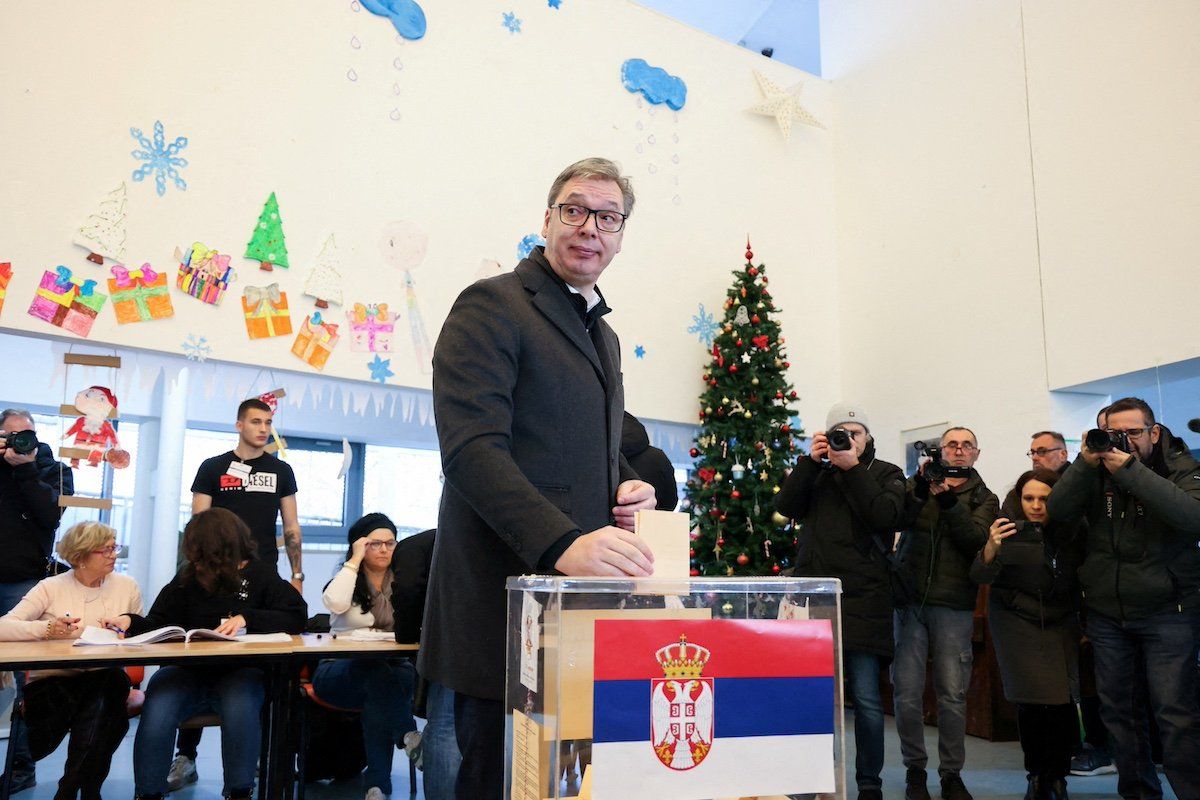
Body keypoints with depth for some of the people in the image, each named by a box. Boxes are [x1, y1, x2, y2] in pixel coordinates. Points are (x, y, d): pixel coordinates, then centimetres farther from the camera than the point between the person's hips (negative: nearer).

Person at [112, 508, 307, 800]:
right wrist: (130, 622, -9)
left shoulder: (262, 575, 5)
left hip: (240, 671, -2)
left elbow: (297, 617, -5)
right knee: (157, 709, -29)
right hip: (187, 670, 2)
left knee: (240, 708, -35)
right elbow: (161, 624, 12)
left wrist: (247, 618, -16)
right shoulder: (187, 578, 13)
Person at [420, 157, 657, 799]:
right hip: (507, 597, -8)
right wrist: (562, 543, -31)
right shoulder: (492, 305, -6)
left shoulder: (603, 335, 21)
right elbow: (471, 448, -18)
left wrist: (628, 485, 5)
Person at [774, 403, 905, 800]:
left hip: (863, 599, -2)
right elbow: (785, 506, 1)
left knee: (866, 698, -1)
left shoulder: (886, 474, 10)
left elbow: (885, 516, -9)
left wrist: (852, 468, -10)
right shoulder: (816, 472, 17)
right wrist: (810, 461, -6)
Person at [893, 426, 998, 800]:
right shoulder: (917, 484, 11)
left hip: (954, 605, 0)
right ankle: (914, 768, 17)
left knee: (953, 693, 1)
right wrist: (920, 489, -22)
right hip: (909, 600, 0)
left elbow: (978, 539, -9)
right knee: (907, 691, 1)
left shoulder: (984, 499, 10)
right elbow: (898, 518, -8)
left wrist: (949, 500, -19)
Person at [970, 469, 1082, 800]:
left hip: (1061, 622, 2)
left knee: (1062, 701, -9)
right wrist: (991, 548, -38)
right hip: (1017, 621, -1)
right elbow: (980, 577, -19)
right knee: (1031, 702, -9)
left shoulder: (1070, 531, -6)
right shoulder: (1010, 528, -11)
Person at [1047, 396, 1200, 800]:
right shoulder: (1098, 468, 4)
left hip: (1167, 612, -3)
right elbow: (1058, 512, -9)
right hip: (1106, 612, 4)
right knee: (1116, 708, 10)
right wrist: (1085, 463, -20)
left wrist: (1130, 471, -28)